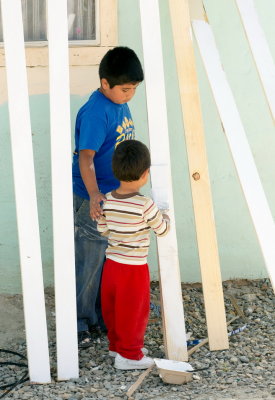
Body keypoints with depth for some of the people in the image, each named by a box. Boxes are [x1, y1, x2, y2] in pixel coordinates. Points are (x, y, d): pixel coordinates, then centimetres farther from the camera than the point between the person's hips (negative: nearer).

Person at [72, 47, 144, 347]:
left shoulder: (120, 104, 6)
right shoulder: (95, 111, -22)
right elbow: (85, 157, -28)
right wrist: (94, 195, -40)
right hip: (93, 201, -9)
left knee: (110, 260, 17)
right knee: (89, 263, 0)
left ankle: (102, 317, 30)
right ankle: (79, 324, 12)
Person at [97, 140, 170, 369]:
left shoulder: (107, 201, -4)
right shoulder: (145, 205, -20)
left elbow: (102, 229, 7)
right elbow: (162, 230, -7)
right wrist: (165, 217, 14)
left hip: (111, 264, 6)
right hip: (134, 268, -6)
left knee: (112, 308, 20)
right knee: (134, 312, 7)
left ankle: (116, 344, 36)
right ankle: (129, 355, 16)